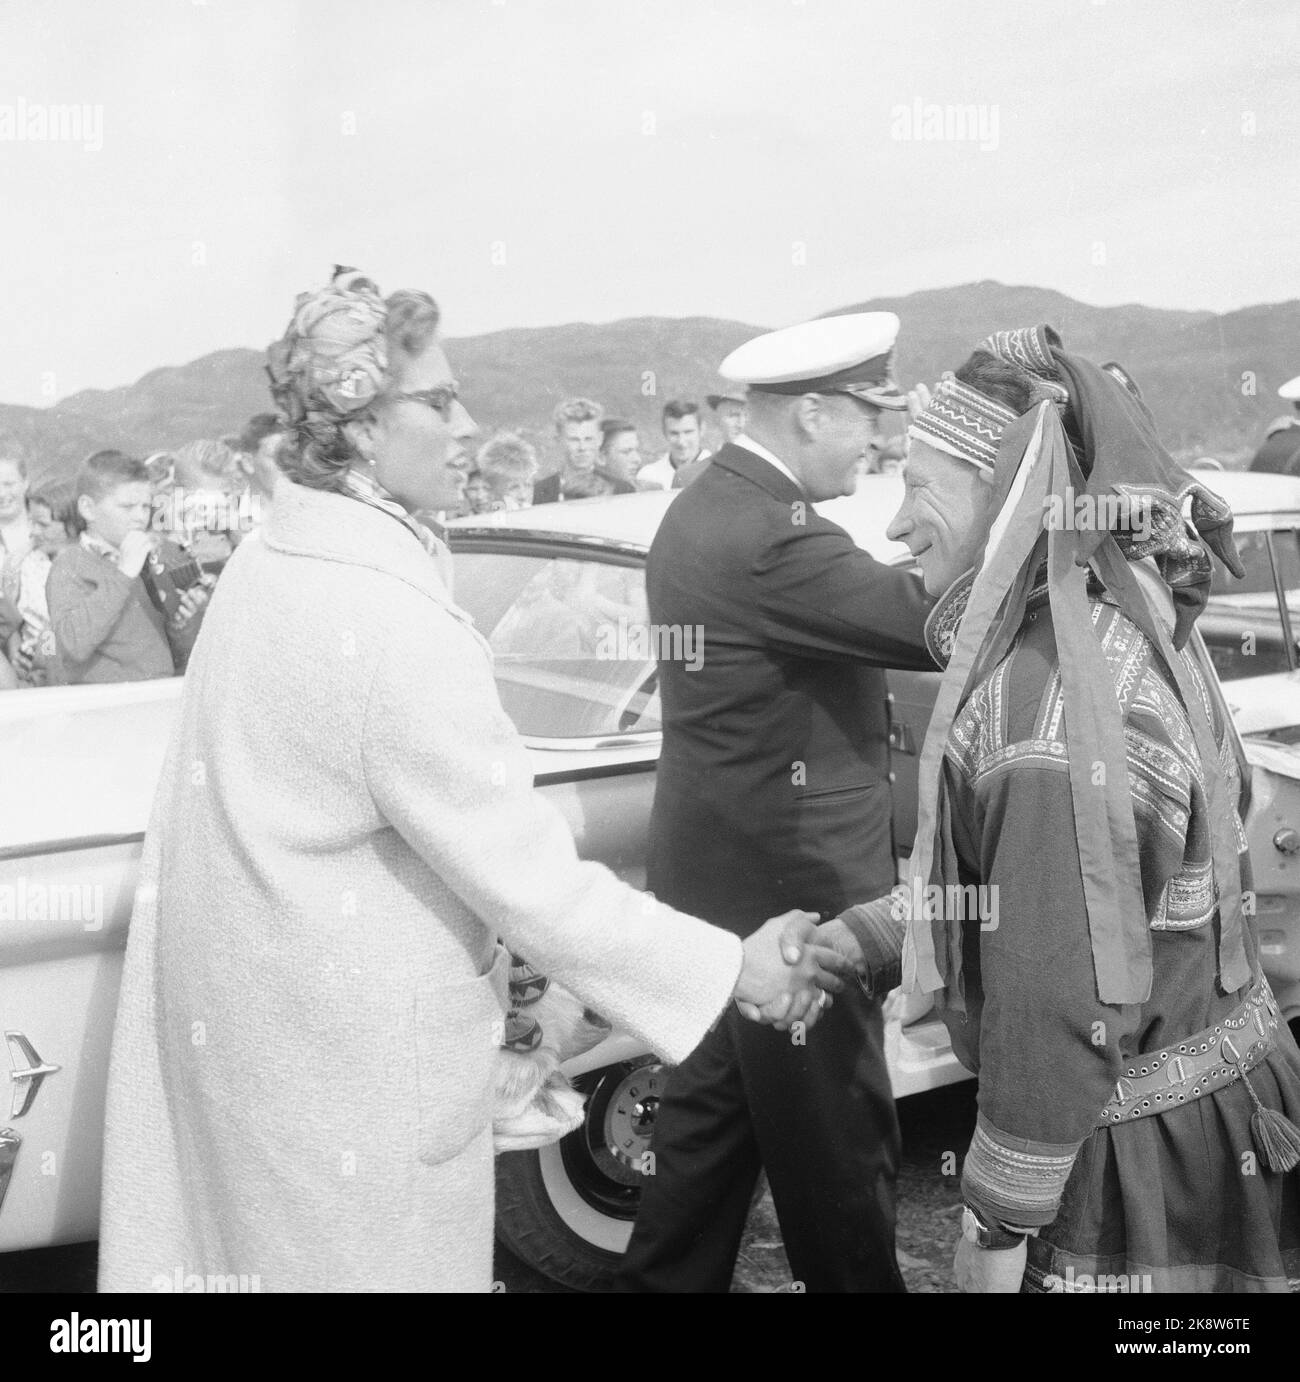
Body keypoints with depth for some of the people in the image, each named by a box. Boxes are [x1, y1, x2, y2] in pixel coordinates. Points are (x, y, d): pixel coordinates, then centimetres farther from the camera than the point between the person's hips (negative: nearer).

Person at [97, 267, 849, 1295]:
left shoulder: (266, 563, 0)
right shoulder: (390, 627, -27)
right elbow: (525, 878, -25)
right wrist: (736, 968, -17)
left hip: (239, 1008, 8)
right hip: (350, 1048, -8)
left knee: (273, 1242, 22)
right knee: (375, 1258, 9)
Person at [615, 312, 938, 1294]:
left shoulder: (707, 507, 9)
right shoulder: (771, 539, -24)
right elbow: (932, 623, -26)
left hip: (719, 880, 10)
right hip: (791, 888, -10)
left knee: (710, 1122, 21)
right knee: (836, 1143, 7)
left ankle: (665, 1277, 33)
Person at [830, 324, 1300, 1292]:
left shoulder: (1052, 691, -26)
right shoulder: (1113, 622, 3)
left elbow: (1065, 995, -25)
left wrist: (999, 1222, -17)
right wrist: (850, 938, 4)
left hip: (1135, 1147, -8)